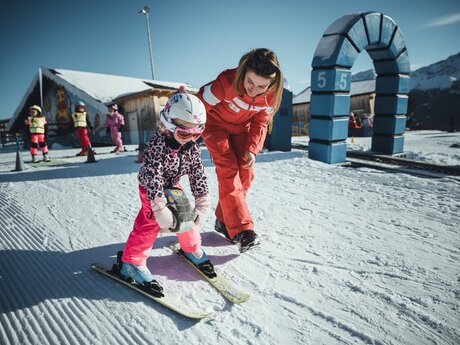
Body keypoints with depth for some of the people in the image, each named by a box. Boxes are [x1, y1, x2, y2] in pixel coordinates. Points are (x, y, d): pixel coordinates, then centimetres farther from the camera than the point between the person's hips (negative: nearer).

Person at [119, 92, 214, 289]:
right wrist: (160, 209, -37)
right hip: (152, 189, -5)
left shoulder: (192, 146, -14)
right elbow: (153, 177, -34)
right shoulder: (157, 144, -31)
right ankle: (132, 262, 1)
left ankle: (192, 248, 30)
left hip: (173, 186, 6)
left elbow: (198, 174, -9)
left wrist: (202, 203, -12)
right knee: (149, 223, -12)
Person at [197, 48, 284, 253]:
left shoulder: (271, 95, -18)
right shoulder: (227, 82, -33)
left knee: (245, 173, -6)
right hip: (215, 123, -4)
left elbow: (260, 123, -4)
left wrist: (252, 149, -16)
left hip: (241, 128, 5)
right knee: (228, 170, -20)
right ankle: (241, 230, -22)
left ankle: (224, 221, 10)